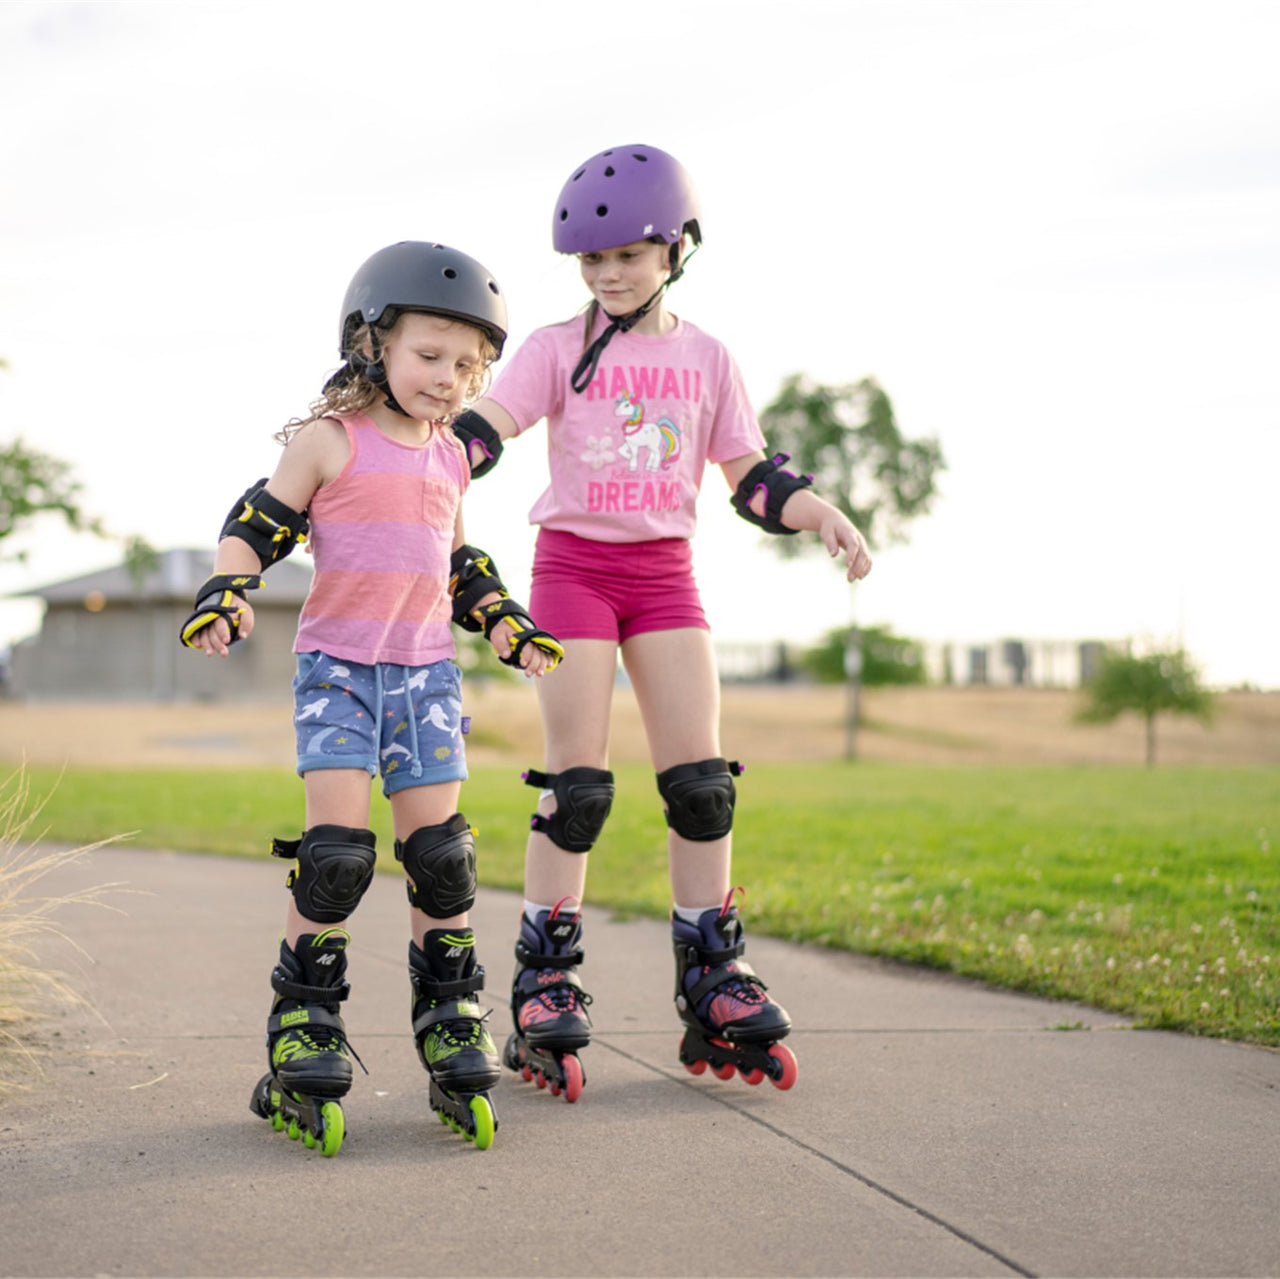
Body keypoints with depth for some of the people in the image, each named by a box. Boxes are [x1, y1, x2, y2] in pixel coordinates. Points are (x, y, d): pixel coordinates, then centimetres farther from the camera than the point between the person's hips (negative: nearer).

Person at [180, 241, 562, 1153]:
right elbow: (258, 525, -3)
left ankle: (452, 1021, 12)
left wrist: (507, 624, 16)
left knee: (440, 846, 1)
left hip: (427, 670, 5)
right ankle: (307, 1023, -2)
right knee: (337, 842, -13)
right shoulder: (330, 441, -4)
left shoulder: (450, 458, 12)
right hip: (338, 665, -4)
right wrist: (227, 593, -20)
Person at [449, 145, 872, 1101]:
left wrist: (822, 514, -7)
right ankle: (546, 985, 3)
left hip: (665, 571, 2)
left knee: (701, 780, -2)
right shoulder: (559, 349, 2)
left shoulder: (705, 358, 8)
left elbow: (751, 474, 9)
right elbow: (482, 429, -9)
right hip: (573, 561, -2)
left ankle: (714, 985, 7)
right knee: (577, 784, -6)